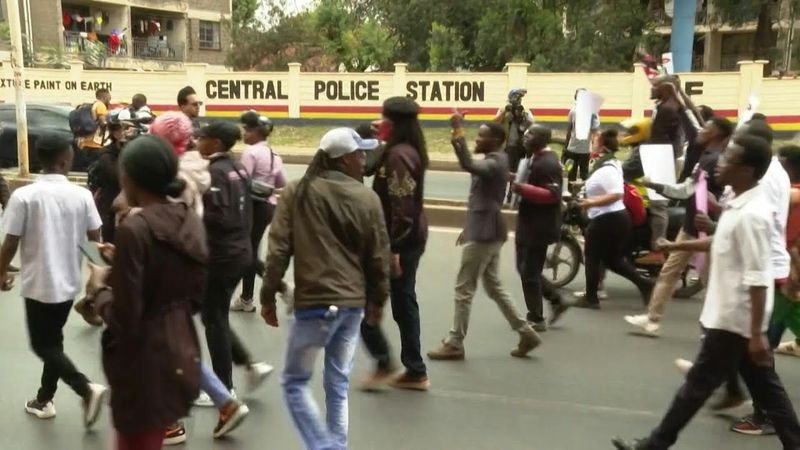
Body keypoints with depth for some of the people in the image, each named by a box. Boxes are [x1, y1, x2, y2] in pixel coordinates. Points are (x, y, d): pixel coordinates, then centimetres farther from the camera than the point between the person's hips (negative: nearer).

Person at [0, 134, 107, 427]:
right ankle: (44, 400, 29)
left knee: (43, 345, 7)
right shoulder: (82, 195, -7)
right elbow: (95, 240, -2)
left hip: (38, 282, -4)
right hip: (69, 281, 4)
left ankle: (87, 389, -9)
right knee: (53, 340, 19)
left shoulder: (24, 195, -14)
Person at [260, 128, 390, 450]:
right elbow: (379, 257, 5)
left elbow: (278, 249, -5)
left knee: (295, 382, 11)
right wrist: (378, 300, 18)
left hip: (316, 302, -3)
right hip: (354, 302, 3)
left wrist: (268, 296, 4)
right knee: (338, 384, 15)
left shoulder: (297, 192, -4)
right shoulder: (368, 198, 0)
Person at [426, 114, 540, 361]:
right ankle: (526, 333, 20)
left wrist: (458, 132, -38)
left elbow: (468, 165, -39)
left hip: (484, 234, -10)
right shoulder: (495, 161, 16)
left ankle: (454, 344, 7)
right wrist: (470, 228, 25)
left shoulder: (495, 164, -17)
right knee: (493, 286, 16)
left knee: (464, 289, -2)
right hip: (487, 232, 10)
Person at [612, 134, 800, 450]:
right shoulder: (742, 204, 6)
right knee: (765, 387, 16)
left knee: (698, 383, 3)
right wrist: (678, 245, 27)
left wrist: (756, 334, -24)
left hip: (734, 318, -9)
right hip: (735, 315, 9)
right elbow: (725, 243, 24)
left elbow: (757, 280, -25)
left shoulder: (751, 214, -24)